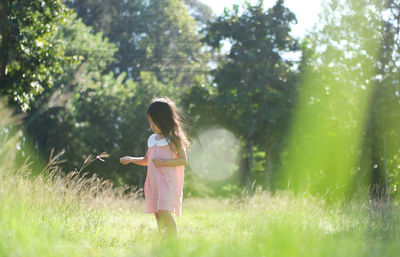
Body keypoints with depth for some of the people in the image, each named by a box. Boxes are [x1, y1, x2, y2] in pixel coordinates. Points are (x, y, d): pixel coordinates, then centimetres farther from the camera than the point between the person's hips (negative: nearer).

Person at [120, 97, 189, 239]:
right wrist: (131, 159, 11)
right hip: (153, 181, 7)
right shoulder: (152, 139, 16)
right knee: (157, 214, 5)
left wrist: (163, 162, -16)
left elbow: (183, 160, -7)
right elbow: (147, 160, 26)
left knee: (164, 211, -20)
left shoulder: (174, 138, -3)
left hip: (167, 180, -7)